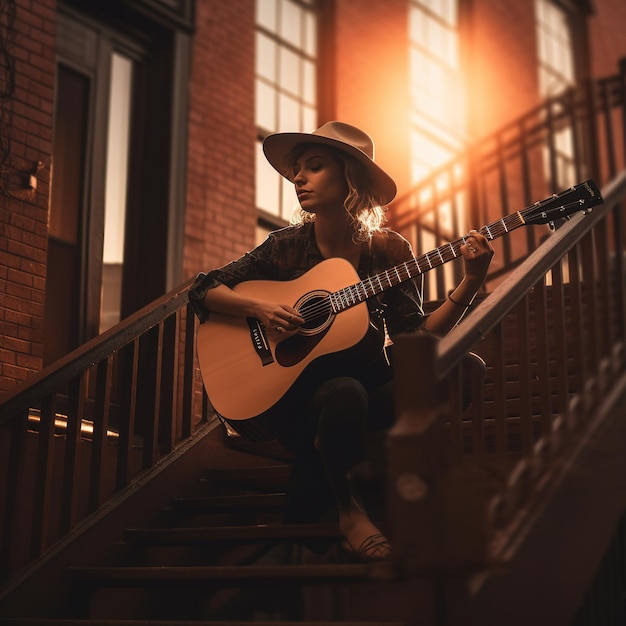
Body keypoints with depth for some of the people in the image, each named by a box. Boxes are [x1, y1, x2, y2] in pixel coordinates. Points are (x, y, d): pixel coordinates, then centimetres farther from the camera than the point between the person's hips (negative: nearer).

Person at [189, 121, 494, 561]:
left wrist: (471, 283, -15)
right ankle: (347, 508, -8)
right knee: (344, 392, -39)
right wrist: (260, 308, -16)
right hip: (300, 389, -3)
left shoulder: (388, 250, 0)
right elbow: (203, 290, 1)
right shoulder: (288, 246, -1)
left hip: (371, 381, 4)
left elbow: (416, 340, -5)